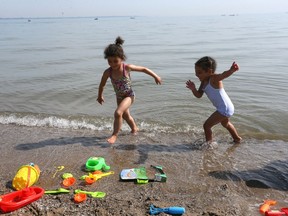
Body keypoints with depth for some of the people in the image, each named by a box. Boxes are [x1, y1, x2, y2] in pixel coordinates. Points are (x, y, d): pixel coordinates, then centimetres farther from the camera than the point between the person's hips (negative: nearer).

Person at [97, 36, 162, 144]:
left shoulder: (127, 67, -25)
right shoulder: (108, 72, -19)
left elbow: (144, 69, -12)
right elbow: (102, 85, 0)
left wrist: (155, 76, -6)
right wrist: (100, 96, 12)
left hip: (129, 95, -5)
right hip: (119, 96, 5)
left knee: (118, 113, -24)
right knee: (125, 115, 24)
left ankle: (114, 135, -5)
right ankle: (134, 128, 53)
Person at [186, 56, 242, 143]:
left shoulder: (214, 78, -25)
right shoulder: (204, 82, 0)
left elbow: (224, 74, -46)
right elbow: (199, 95, 2)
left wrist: (231, 70, -66)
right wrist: (193, 89, -18)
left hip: (225, 109, -11)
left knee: (207, 125, -7)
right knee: (225, 123, 36)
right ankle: (237, 139, 57)